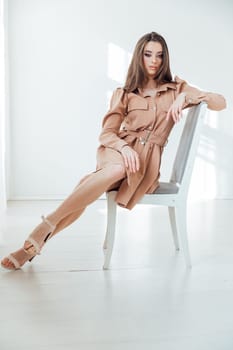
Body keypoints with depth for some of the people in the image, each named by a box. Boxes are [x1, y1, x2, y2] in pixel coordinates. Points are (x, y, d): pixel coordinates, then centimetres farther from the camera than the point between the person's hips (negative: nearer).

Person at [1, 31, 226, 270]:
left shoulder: (176, 89, 14)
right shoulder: (124, 94, 13)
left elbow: (220, 102, 7)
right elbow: (107, 133, 4)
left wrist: (185, 97, -10)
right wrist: (125, 147, -19)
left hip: (146, 162, 0)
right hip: (117, 152, 0)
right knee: (118, 169, -39)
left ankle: (36, 242, -31)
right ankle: (48, 224, -32)